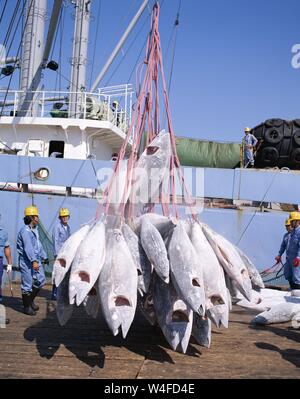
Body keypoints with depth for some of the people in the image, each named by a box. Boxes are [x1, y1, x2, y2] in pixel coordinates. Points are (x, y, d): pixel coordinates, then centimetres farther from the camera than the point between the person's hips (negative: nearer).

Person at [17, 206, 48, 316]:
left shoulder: (35, 229, 14)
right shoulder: (25, 231, -17)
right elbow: (28, 247, -27)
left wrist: (44, 257, 26)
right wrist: (33, 261, -34)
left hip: (36, 260, 9)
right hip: (26, 261, -9)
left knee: (41, 280, 13)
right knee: (27, 284, 0)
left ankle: (30, 300, 29)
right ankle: (27, 307, 13)